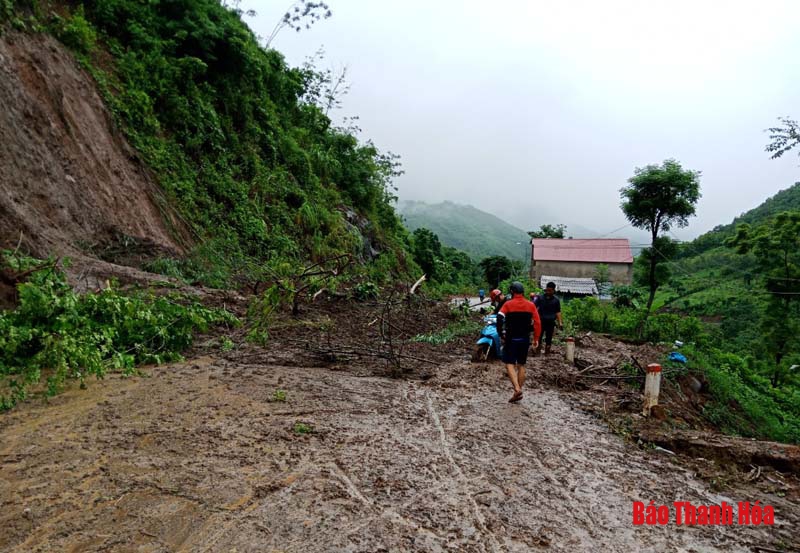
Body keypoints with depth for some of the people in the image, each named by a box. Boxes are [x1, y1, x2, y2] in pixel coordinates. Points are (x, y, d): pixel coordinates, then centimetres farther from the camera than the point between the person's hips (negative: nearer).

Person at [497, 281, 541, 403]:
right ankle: (518, 391, 16)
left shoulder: (508, 304, -7)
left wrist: (501, 334, -7)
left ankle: (517, 389, -18)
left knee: (510, 364, -1)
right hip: (525, 339, 4)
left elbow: (500, 319, -18)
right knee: (521, 365, 12)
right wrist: (536, 339, 6)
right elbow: (537, 323, 0)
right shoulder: (531, 305, 4)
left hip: (511, 338, -4)